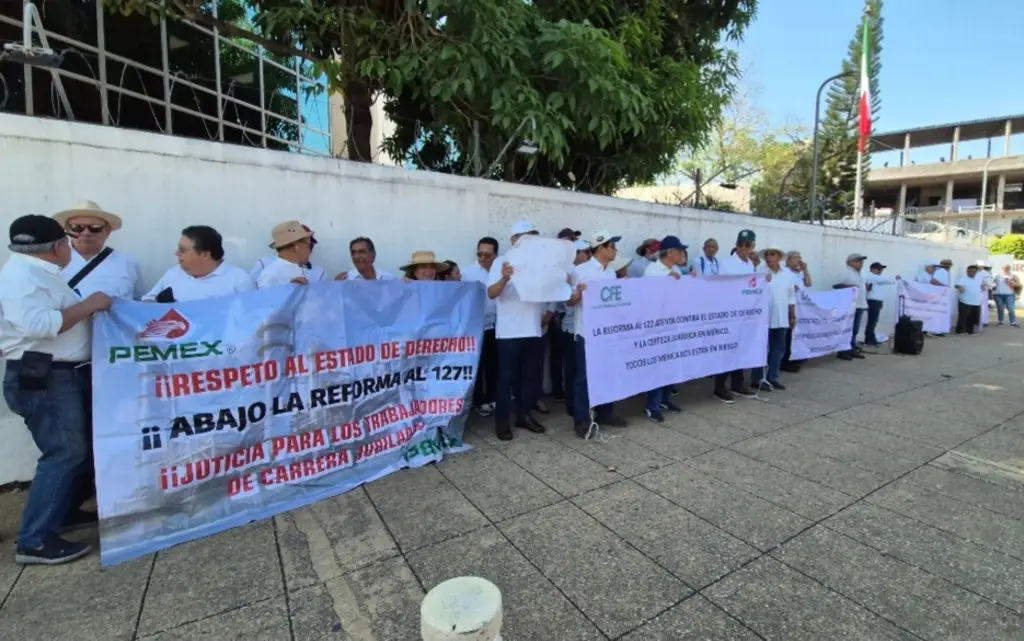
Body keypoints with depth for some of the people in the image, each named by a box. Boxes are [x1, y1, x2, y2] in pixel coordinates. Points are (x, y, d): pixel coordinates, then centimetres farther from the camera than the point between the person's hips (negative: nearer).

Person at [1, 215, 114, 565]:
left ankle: (64, 511, 31)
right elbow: (38, 324, -27)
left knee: (82, 448, 17)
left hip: (66, 375, 10)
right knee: (65, 454, -9)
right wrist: (87, 306, -20)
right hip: (42, 380, -10)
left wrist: (88, 307, 10)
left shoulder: (38, 273, 15)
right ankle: (34, 541, -1)